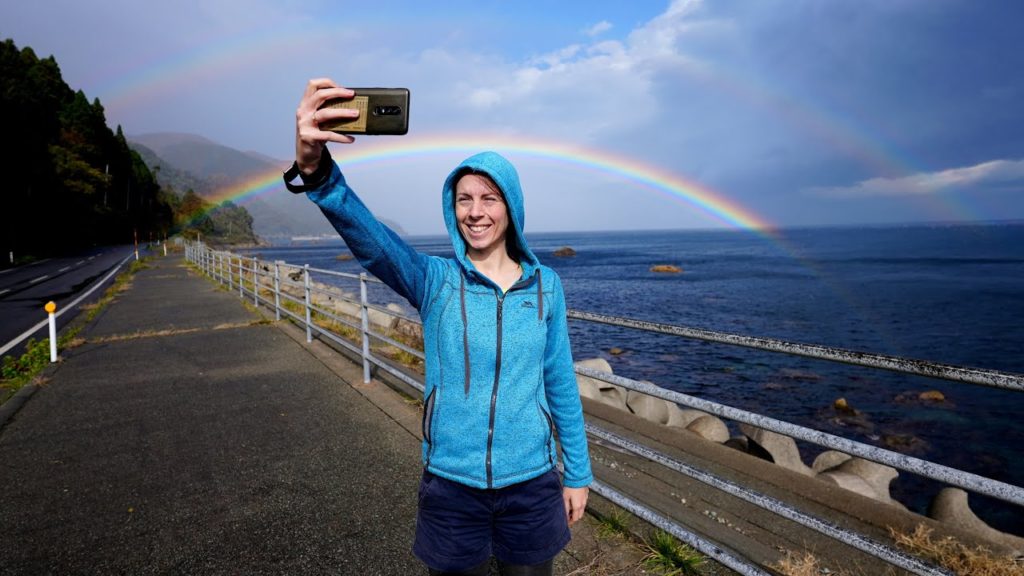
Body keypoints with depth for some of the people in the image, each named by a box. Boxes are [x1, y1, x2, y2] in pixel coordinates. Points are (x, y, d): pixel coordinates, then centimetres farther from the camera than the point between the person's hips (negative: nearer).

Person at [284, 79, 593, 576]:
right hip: (451, 485, -1)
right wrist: (313, 168, -47)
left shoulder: (545, 285, -4)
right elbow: (366, 236, -29)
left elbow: (561, 383, 2)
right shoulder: (434, 281, -9)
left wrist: (577, 473, 8)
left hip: (530, 483, 1)